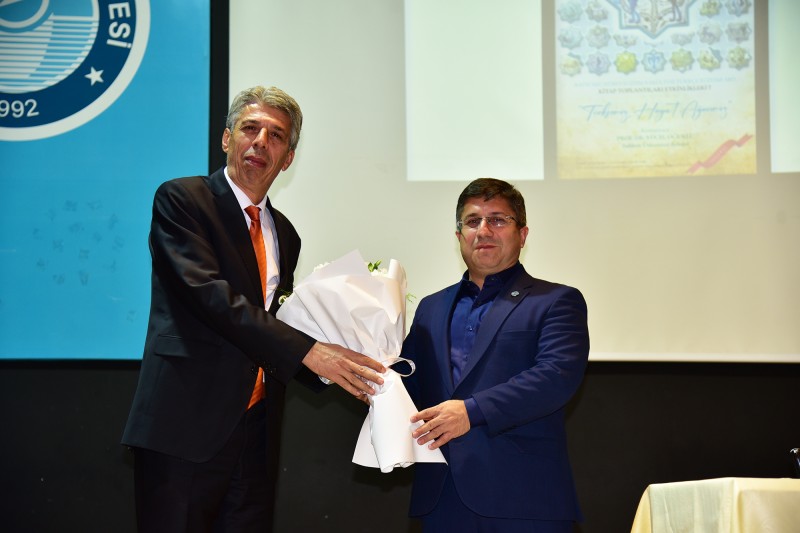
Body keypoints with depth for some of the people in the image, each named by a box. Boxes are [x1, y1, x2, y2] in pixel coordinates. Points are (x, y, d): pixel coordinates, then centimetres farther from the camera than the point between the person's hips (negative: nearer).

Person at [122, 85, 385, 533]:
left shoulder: (284, 233, 17)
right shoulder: (181, 199, -3)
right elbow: (208, 294, -17)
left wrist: (335, 366, 1)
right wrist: (307, 352, -22)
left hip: (257, 430, 6)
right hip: (186, 425, -6)